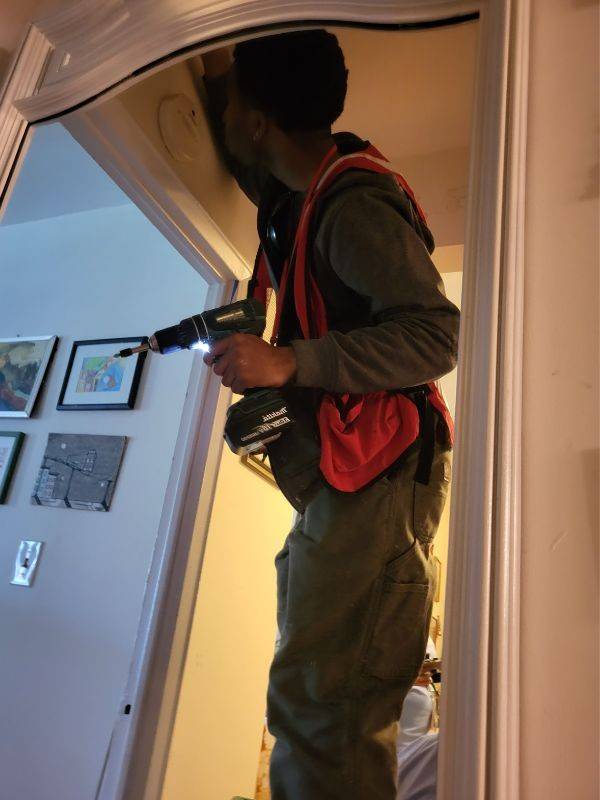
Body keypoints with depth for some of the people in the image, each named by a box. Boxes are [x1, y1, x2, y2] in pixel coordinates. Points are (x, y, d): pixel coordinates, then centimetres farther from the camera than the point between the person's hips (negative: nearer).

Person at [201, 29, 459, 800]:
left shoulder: (355, 205, -15)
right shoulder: (305, 190, 13)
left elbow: (434, 336, -22)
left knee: (320, 702, -6)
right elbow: (247, 167, 35)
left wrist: (288, 363, -25)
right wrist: (218, 76, 27)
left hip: (377, 476, -10)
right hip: (341, 475, 10)